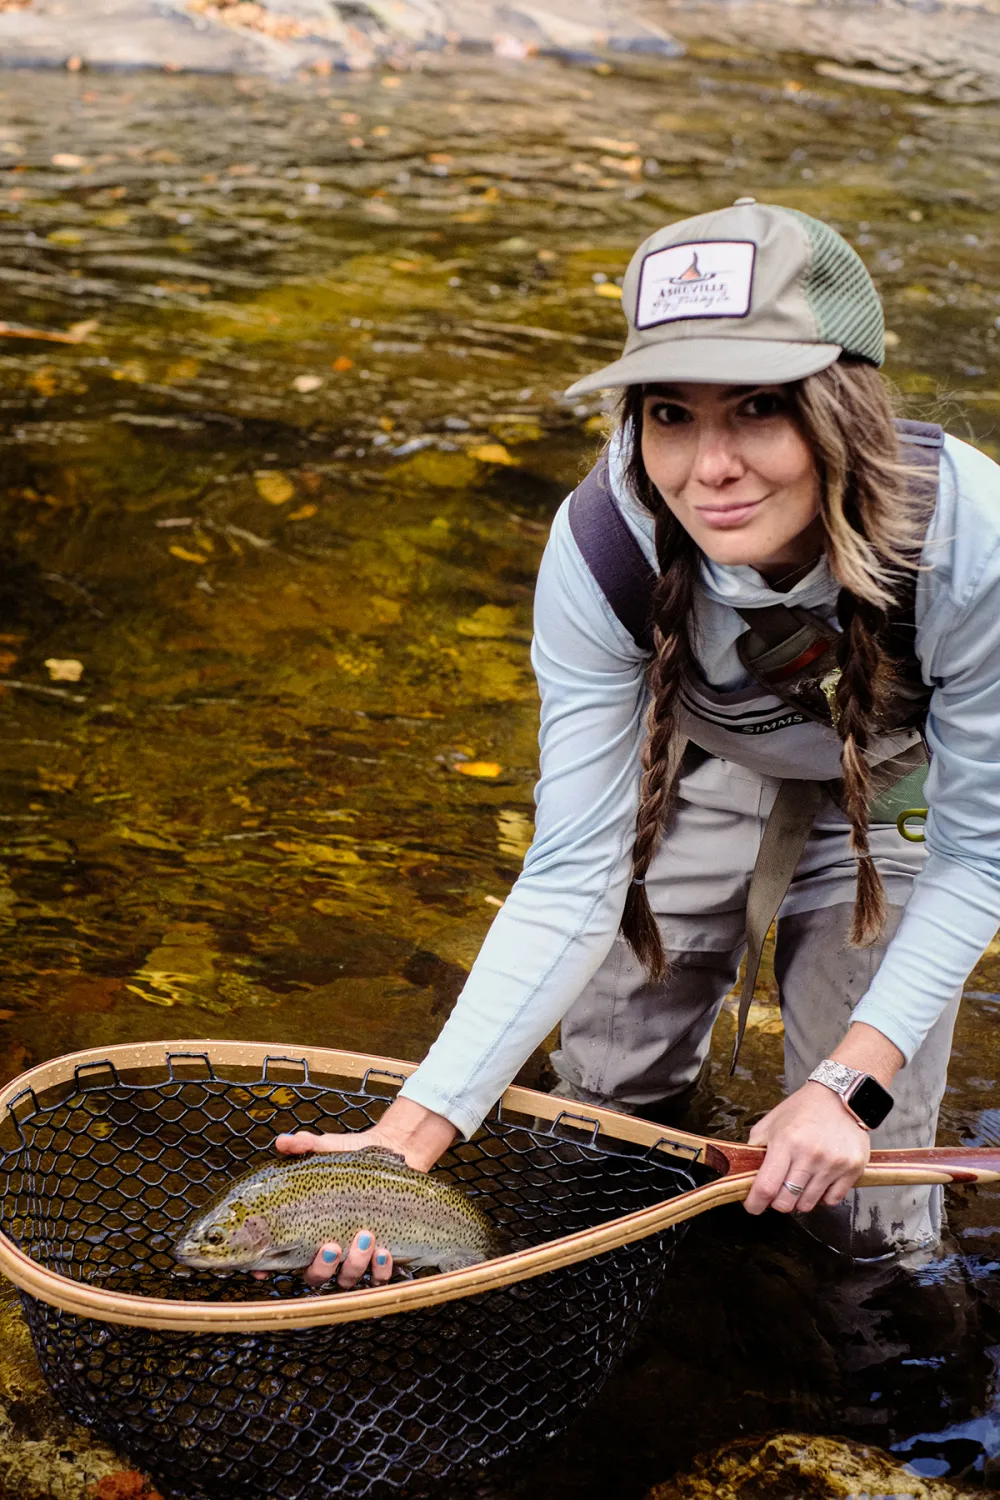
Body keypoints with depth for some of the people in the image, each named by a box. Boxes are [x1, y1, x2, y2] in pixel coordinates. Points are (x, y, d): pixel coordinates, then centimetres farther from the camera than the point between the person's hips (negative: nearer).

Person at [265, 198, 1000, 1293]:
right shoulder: (604, 546, -35)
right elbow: (572, 876, -31)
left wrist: (849, 1082, -31)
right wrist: (413, 1129, -39)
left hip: (899, 784, -1)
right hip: (705, 753, 1)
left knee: (861, 1219, 1)